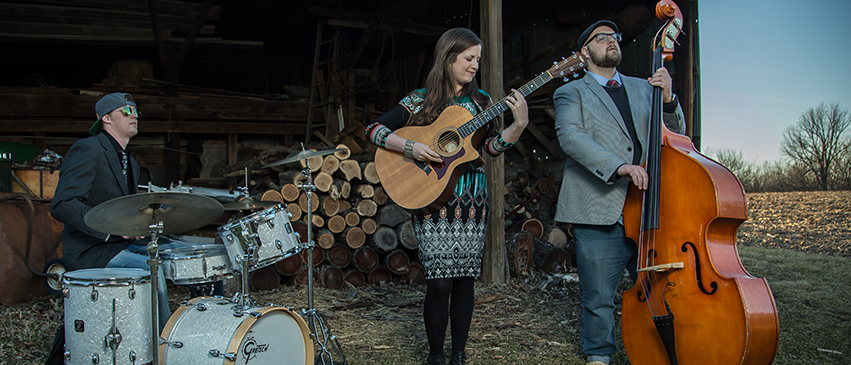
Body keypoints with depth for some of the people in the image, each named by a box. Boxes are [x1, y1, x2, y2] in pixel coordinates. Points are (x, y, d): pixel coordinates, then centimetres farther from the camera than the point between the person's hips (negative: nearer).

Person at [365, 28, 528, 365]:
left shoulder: (479, 101, 11)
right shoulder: (420, 100, 2)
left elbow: (491, 146, 1)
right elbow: (374, 129, -2)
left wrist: (519, 124, -14)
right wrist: (410, 147, -16)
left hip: (472, 201, 3)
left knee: (465, 280, 5)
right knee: (439, 281, -7)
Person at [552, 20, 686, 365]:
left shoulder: (643, 88, 22)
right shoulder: (572, 92, 8)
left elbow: (675, 136, 19)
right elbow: (570, 135, -11)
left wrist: (668, 99, -1)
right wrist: (618, 166, -24)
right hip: (600, 214, -4)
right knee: (598, 298, 2)